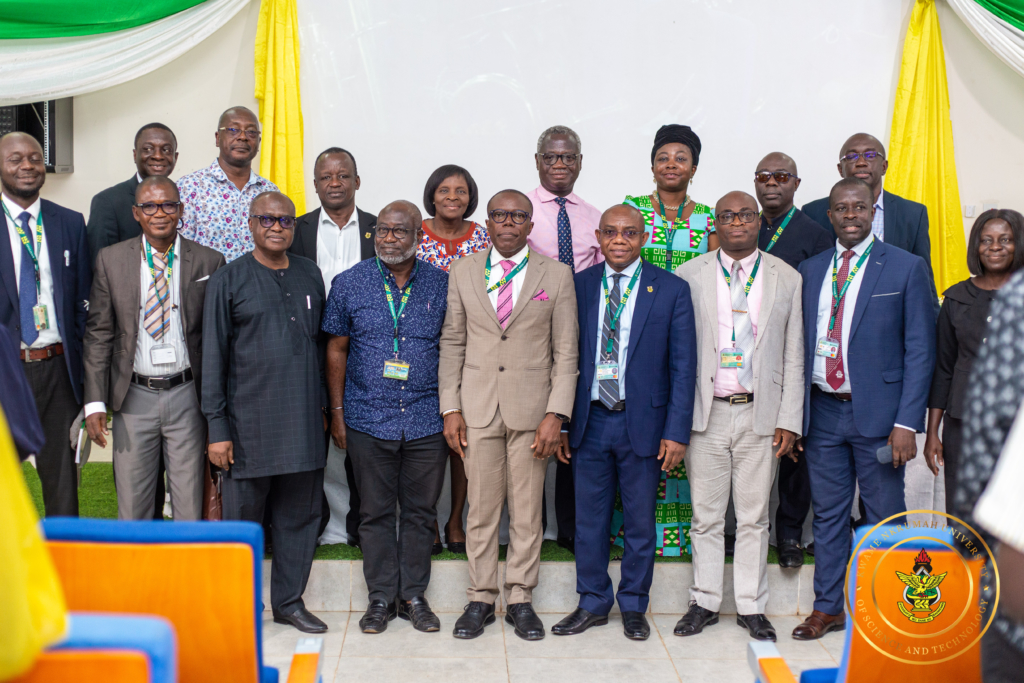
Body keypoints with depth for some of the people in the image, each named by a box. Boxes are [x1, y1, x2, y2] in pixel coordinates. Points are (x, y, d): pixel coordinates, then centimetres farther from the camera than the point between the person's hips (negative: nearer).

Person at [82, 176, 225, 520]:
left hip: (187, 395, -1)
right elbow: (98, 333, 4)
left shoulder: (209, 262, 0)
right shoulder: (110, 259, 3)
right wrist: (95, 401, -3)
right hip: (133, 397, 1)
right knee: (132, 505, 9)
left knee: (190, 505, 7)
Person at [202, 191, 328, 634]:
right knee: (243, 517, 6)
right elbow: (213, 358, -2)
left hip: (303, 421, 4)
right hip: (250, 423, -3)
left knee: (300, 515, 9)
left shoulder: (310, 276, 11)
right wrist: (217, 427, -7)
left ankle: (289, 600, 23)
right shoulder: (229, 280, -1)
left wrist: (322, 406, 13)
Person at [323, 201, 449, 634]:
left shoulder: (441, 285, 3)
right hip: (369, 419, 0)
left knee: (420, 512, 8)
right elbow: (336, 350, 6)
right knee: (376, 512, 7)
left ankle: (414, 595, 21)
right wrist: (337, 412, 2)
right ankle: (381, 596, 19)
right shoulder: (349, 284, 2)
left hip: (427, 420, 1)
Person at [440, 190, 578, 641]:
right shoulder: (463, 272, 7)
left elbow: (566, 352, 0)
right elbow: (452, 344, 7)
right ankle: (480, 599, 20)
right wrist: (450, 408, 0)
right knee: (481, 509, 6)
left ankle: (520, 600, 20)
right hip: (477, 407, 1)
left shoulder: (556, 275, 1)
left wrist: (556, 414, -8)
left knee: (527, 510, 6)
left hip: (532, 408, -1)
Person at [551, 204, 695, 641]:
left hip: (642, 422, -1)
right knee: (589, 519, 10)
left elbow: (683, 366, -2)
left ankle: (633, 606, 27)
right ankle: (593, 603, 27)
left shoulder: (672, 290, -2)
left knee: (640, 522, 10)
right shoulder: (578, 286, 4)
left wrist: (676, 430, -8)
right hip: (590, 421, 2)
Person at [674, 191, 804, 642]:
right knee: (706, 516, 7)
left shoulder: (787, 279, 6)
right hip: (706, 414, 0)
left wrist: (789, 420, -1)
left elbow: (794, 356, 5)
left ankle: (752, 607, 20)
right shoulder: (689, 275, 4)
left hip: (761, 415, 0)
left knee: (754, 517, 8)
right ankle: (705, 602, 20)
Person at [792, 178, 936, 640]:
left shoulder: (906, 268, -2)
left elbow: (920, 351, -5)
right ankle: (827, 608, 24)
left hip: (877, 412, -3)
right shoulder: (810, 271, 10)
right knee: (827, 515, 12)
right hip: (823, 411, 4)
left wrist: (906, 422, -12)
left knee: (884, 520, 6)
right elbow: (802, 344, 11)